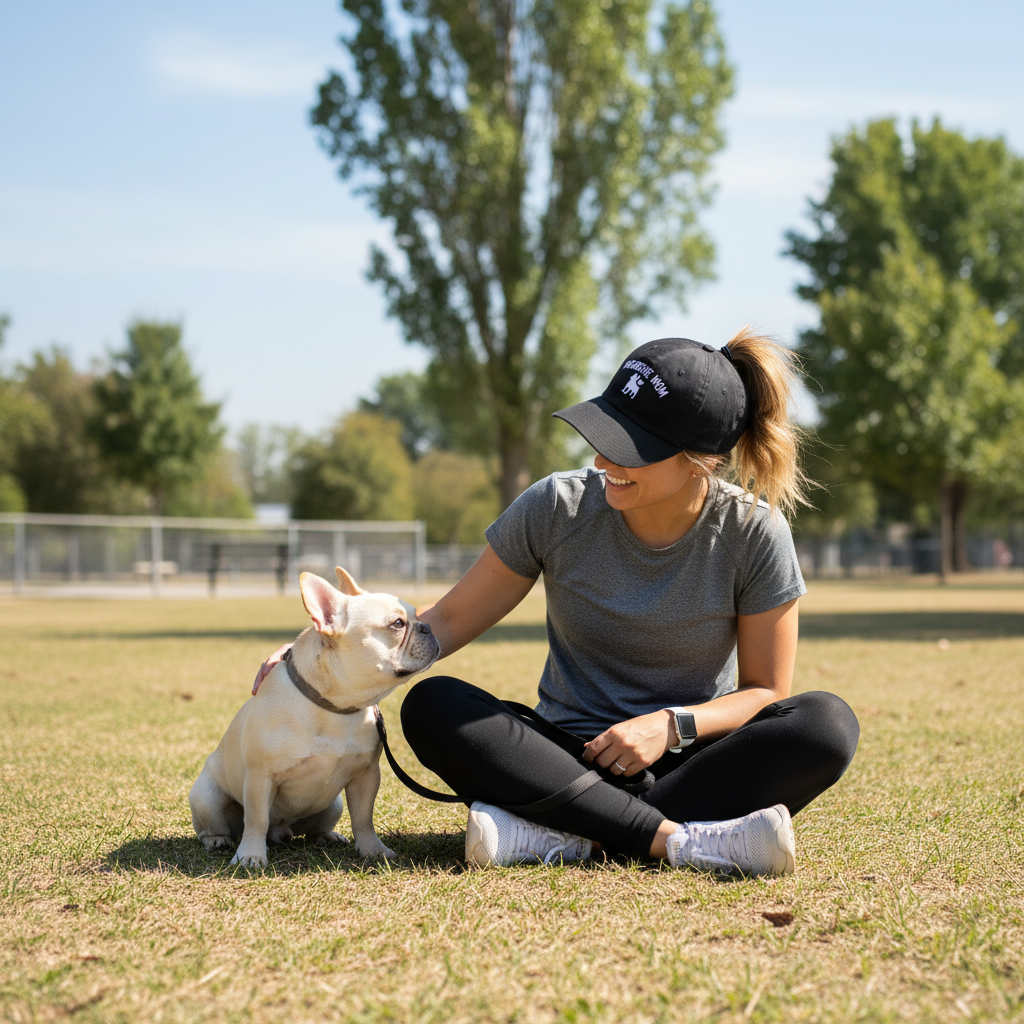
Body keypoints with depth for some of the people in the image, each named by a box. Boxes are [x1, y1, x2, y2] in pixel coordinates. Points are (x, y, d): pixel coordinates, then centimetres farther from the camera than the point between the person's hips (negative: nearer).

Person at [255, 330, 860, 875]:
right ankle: (680, 840, -35)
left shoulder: (753, 534, -9)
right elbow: (451, 620, -1)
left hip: (691, 763, -1)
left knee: (828, 724, -30)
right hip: (572, 760, 1)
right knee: (431, 706, -26)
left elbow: (764, 690, -2)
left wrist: (673, 724, -20)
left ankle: (565, 836, -33)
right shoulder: (558, 508, -8)